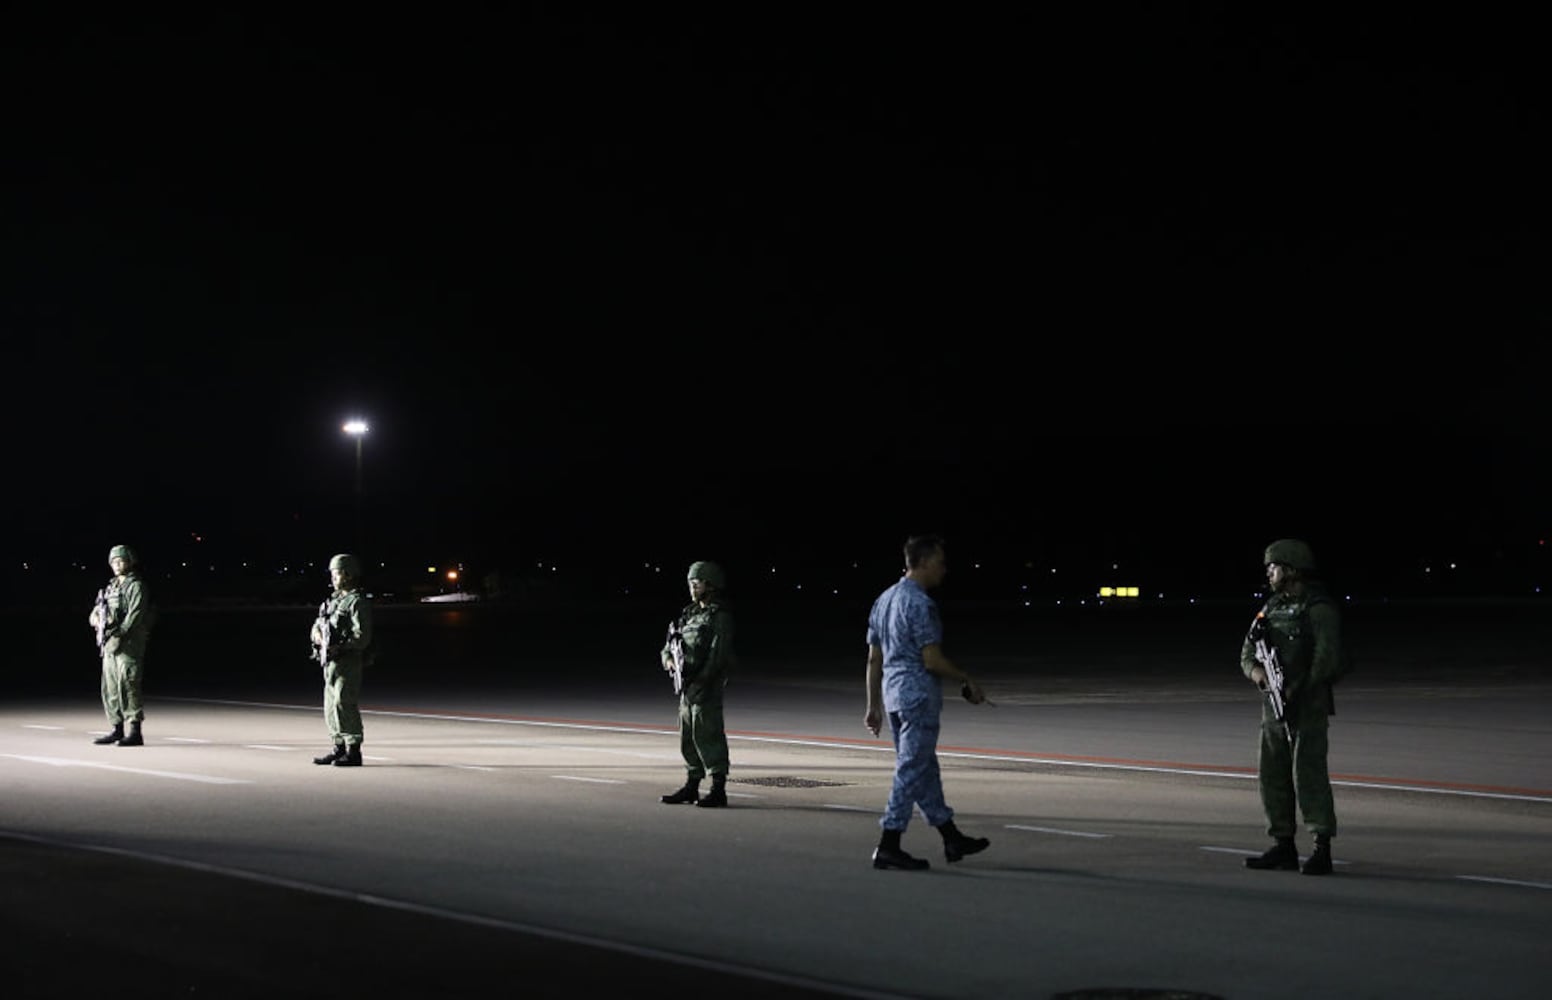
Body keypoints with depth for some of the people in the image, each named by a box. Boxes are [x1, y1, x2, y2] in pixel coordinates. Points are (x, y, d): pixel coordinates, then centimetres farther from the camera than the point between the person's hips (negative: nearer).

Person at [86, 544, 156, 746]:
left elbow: (135, 615, -14)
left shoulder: (136, 586, -4)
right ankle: (117, 728, 18)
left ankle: (135, 732, -14)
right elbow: (95, 613, 21)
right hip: (109, 644, 8)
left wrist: (119, 634, -20)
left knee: (127, 686, -13)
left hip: (128, 644, -8)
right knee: (110, 687, 10)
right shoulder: (111, 587, 20)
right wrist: (96, 618, -2)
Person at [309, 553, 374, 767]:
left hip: (347, 662, -9)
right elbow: (317, 625, 24)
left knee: (345, 705, -11)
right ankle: (340, 747, 21)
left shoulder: (358, 602, -9)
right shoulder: (334, 599, 17)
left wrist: (339, 647, -23)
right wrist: (317, 634, 1)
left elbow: (362, 636, -17)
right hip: (329, 661, 9)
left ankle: (353, 752, -7)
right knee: (331, 706, 12)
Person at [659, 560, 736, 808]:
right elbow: (671, 642, 21)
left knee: (707, 733, -9)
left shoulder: (720, 616, -9)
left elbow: (718, 653, -16)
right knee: (688, 734, 12)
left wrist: (701, 681, -21)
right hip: (687, 683, 9)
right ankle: (691, 785, 21)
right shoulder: (691, 613, 16)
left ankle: (719, 790, -6)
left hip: (707, 684, -9)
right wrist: (668, 658, 0)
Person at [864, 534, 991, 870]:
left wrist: (873, 705, 16)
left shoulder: (884, 600, 13)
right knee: (911, 772, -5)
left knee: (924, 769, 14)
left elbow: (874, 659, 14)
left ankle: (952, 839, 23)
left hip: (892, 694, 10)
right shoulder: (920, 603, -15)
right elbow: (932, 660, -19)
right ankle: (888, 846, -5)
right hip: (919, 696, -10)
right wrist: (967, 682, -6)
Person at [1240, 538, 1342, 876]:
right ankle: (1283, 846, 16)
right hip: (1274, 705, 8)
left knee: (1308, 772, -12)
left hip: (1309, 705, -8)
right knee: (1272, 774, 8)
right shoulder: (1272, 607, 16)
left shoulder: (1319, 608, -8)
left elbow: (1327, 657, -17)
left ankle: (1322, 850, -11)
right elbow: (1248, 652, 16)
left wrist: (1296, 691, -21)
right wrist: (1255, 671, -7)